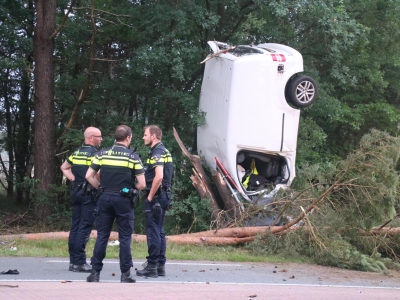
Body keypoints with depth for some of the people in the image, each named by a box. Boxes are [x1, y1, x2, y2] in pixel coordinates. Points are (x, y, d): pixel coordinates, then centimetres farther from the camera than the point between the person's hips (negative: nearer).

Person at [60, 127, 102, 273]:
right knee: (85, 227, -6)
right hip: (89, 192, -8)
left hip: (76, 191, 8)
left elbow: (64, 167, 21)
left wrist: (73, 179, 14)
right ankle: (79, 262, -8)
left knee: (75, 226, 10)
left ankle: (73, 260, 13)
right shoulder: (94, 153, -11)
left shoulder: (76, 152, 13)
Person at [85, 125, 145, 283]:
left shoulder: (102, 154, 4)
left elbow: (89, 176, 3)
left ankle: (95, 273, 6)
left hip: (105, 198, 3)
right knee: (125, 237, 4)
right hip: (123, 199, -3)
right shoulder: (132, 156, -4)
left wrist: (101, 188, 13)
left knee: (102, 236, 7)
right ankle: (125, 274, 4)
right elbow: (141, 184, -7)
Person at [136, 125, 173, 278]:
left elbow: (159, 176, -27)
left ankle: (152, 267, -4)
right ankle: (160, 265, 17)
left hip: (156, 197, -10)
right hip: (164, 196, 10)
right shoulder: (164, 151, 17)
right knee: (159, 231, 13)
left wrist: (150, 196, -18)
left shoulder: (157, 153, -15)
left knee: (153, 232, -6)